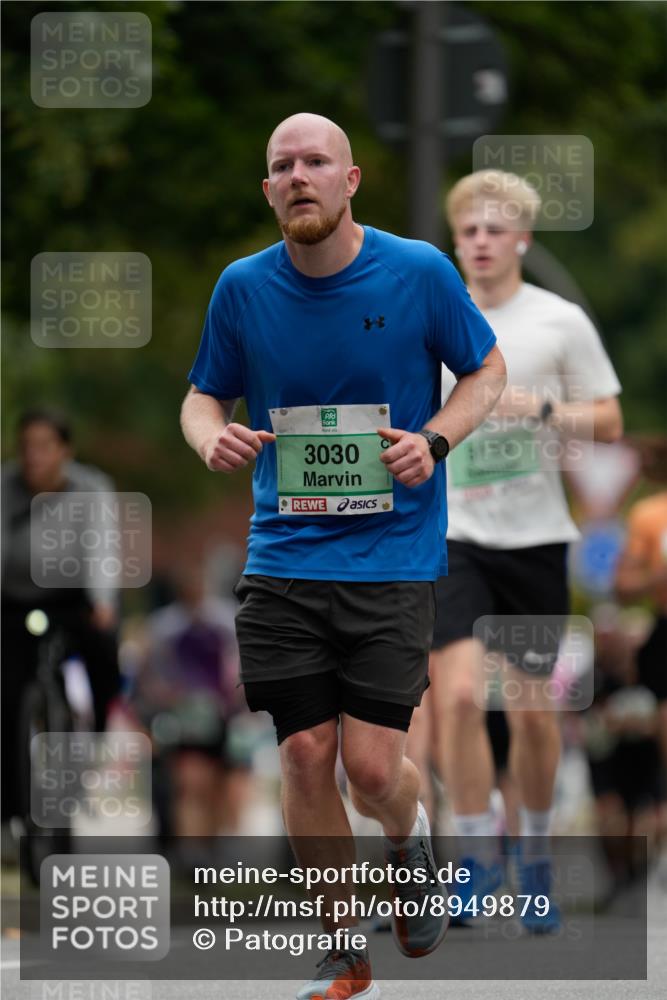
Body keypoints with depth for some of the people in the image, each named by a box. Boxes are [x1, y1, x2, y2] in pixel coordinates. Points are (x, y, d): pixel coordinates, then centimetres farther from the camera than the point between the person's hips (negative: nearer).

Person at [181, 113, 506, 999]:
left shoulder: (419, 273, -6)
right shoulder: (243, 288, 0)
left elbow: (487, 369, 7)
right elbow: (204, 395, 13)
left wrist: (435, 440, -11)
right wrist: (212, 436, -11)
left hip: (393, 554, -2)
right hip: (284, 556, 2)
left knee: (372, 765, -10)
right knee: (304, 754, -2)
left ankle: (410, 836, 28)